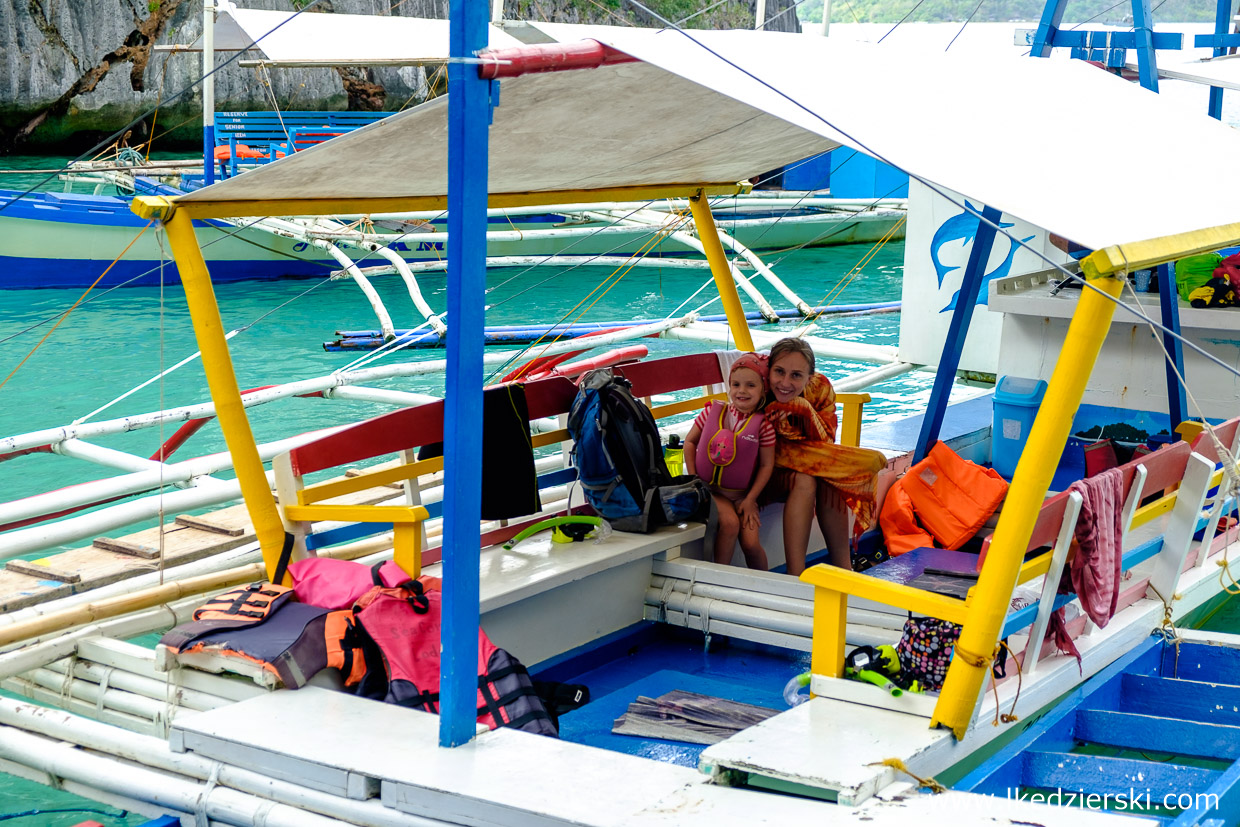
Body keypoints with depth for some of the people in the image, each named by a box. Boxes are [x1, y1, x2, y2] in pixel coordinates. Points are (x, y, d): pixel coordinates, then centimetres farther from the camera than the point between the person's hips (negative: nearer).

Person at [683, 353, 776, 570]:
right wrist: (693, 479, -1)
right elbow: (690, 441, 7)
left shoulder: (762, 424, -7)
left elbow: (766, 465, -3)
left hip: (742, 494, 0)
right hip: (710, 489, 0)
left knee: (751, 543, -15)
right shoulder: (713, 412, -1)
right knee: (729, 523, -27)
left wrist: (750, 500, -7)